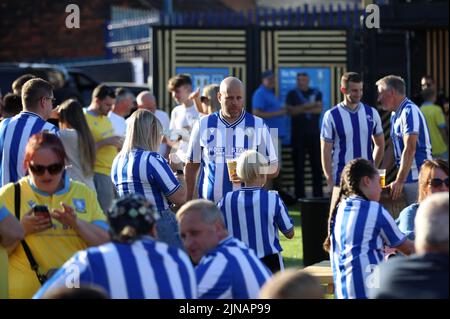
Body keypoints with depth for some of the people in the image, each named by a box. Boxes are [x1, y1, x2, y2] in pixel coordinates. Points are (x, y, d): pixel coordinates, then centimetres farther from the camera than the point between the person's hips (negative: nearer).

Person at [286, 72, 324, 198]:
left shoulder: (316, 93, 11)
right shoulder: (292, 94, 8)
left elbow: (319, 109, -3)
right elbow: (290, 111, -7)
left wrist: (301, 110, -10)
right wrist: (308, 106, -13)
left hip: (314, 133, 1)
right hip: (298, 134, -1)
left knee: (317, 164, 0)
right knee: (299, 165, -2)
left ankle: (318, 193, 3)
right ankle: (299, 195, 0)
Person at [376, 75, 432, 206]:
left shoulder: (409, 112, -14)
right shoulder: (395, 115, 16)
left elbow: (410, 149, -21)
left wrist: (400, 181, -25)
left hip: (417, 178, -9)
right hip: (407, 178, 9)